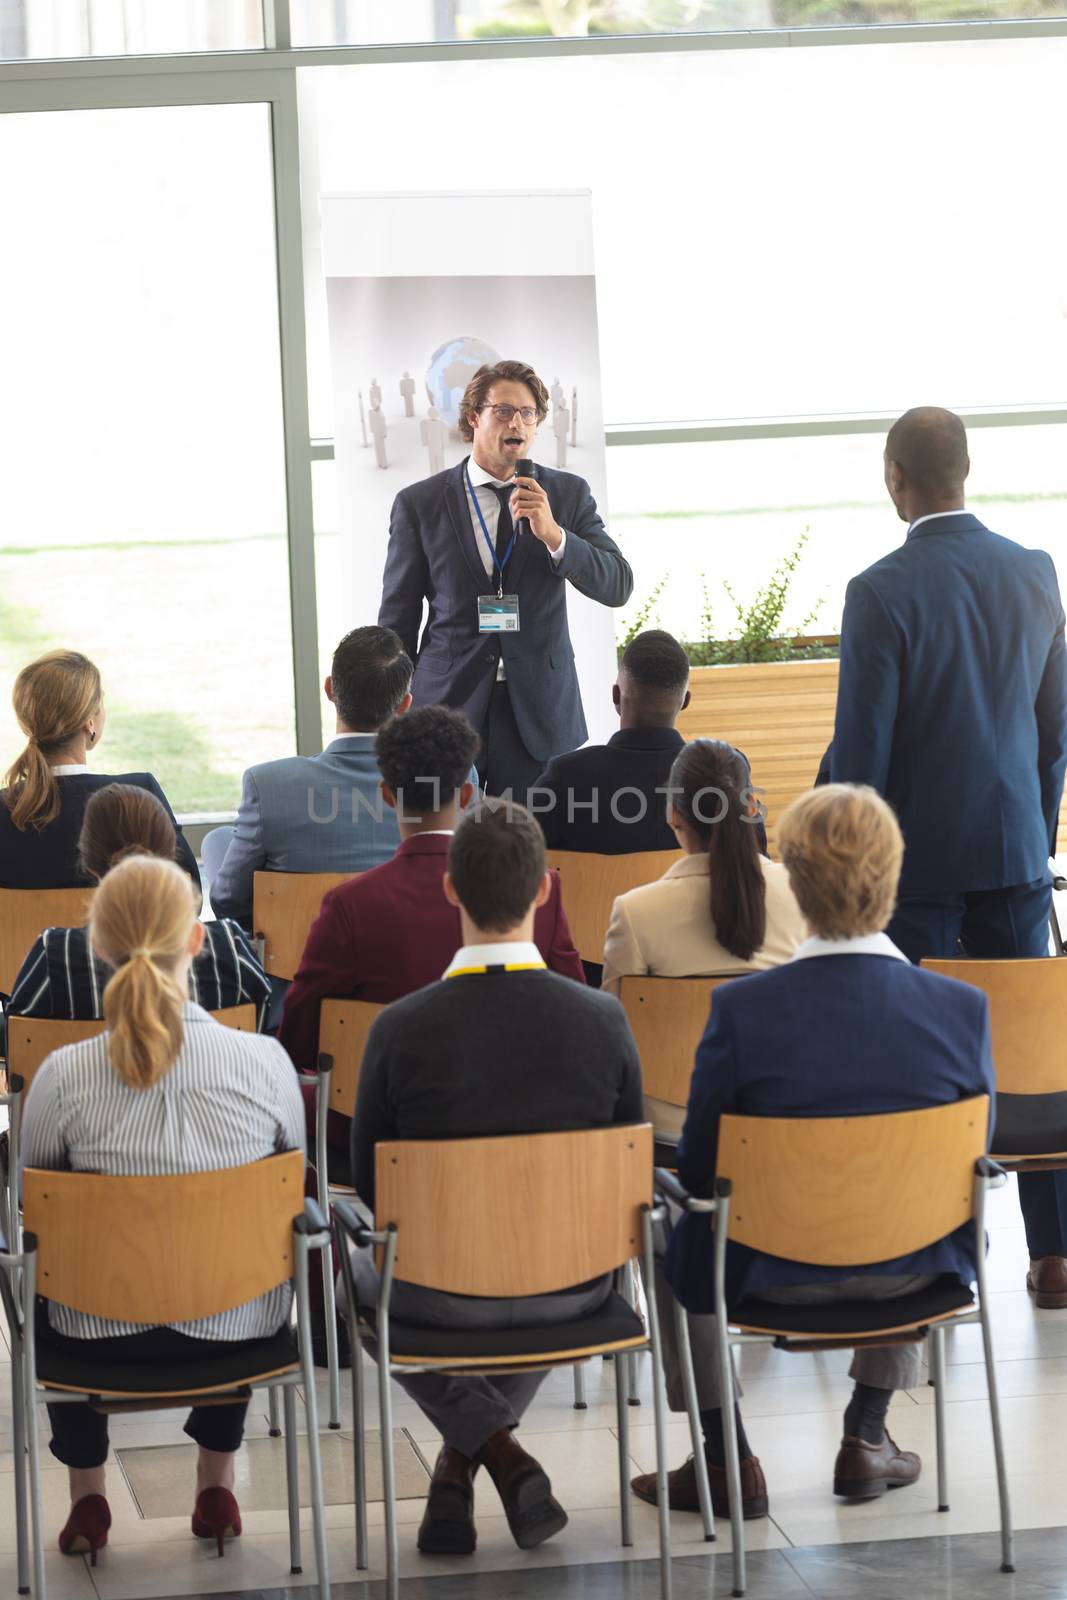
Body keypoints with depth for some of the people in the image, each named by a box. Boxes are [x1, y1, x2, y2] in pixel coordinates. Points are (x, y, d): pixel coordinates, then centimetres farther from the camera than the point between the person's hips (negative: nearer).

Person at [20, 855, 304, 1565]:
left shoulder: (65, 1074, -19)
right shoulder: (263, 1060, -18)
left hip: (101, 1334, -1)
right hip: (236, 1330, 1)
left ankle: (87, 1491, 38)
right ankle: (217, 1485, 44)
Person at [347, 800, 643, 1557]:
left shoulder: (401, 1028, -18)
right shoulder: (603, 1019, -14)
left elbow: (370, 1184, -5)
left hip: (442, 1293, -2)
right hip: (575, 1293, 2)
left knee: (365, 1272, 34)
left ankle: (492, 1448, 15)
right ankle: (463, 1466, 28)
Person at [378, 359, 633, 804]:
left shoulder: (568, 494, 6)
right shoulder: (419, 504, 3)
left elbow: (617, 587, -2)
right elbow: (397, 620, 6)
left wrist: (554, 534, -19)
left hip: (540, 714, 1)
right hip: (447, 706, -1)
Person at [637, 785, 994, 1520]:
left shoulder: (742, 1009, -21)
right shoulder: (963, 1008, -16)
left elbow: (700, 1169, -12)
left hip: (776, 1270, -2)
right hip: (913, 1272, 2)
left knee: (675, 1237, 31)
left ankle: (727, 1458, 31)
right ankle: (867, 1438, 38)